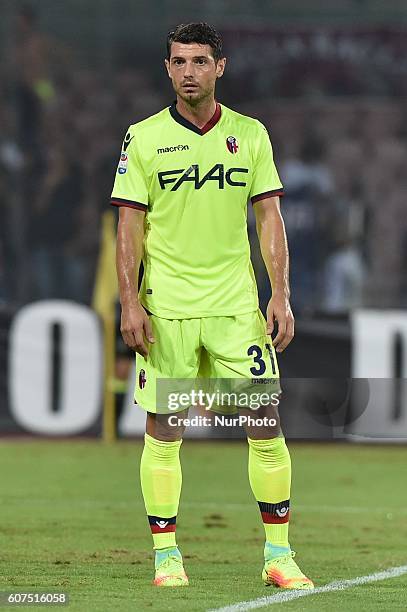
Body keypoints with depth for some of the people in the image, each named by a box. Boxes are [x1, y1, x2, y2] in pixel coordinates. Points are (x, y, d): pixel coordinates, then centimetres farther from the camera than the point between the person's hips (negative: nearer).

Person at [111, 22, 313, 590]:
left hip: (236, 305, 1)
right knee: (163, 432, 0)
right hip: (166, 308, -1)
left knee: (266, 425, -3)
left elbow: (269, 218, 7)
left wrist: (281, 295, -2)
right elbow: (130, 226, 0)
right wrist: (130, 303, -8)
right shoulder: (144, 138, 0)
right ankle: (166, 554, 9)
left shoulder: (250, 134, 6)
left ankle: (278, 554, 5)